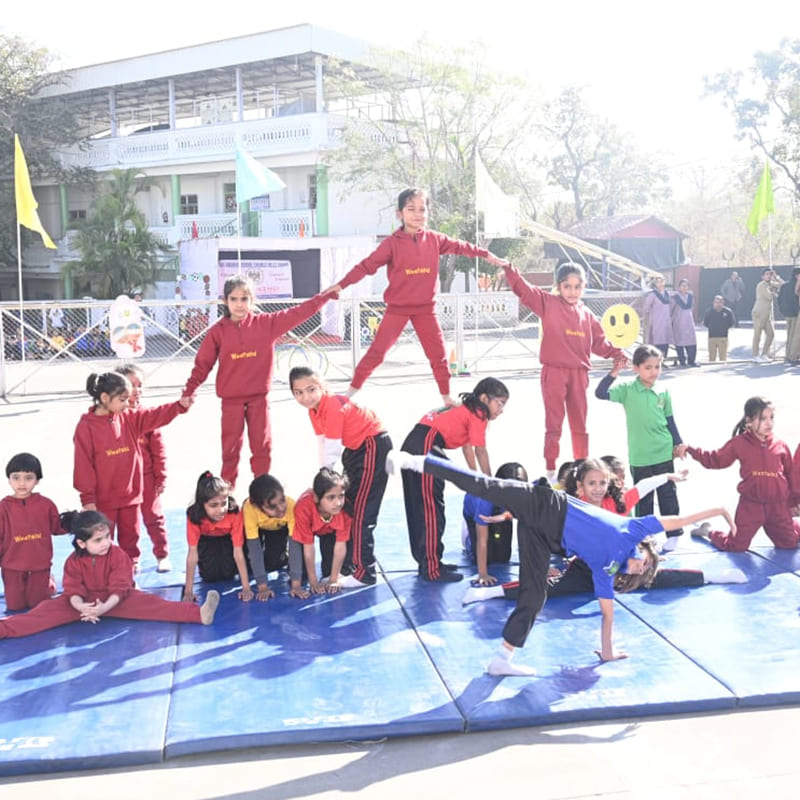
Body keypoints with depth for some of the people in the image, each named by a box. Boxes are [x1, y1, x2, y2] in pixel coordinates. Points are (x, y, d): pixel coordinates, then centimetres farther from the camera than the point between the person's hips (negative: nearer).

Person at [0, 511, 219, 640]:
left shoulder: (118, 555, -11)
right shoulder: (73, 561, -7)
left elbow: (120, 589, -17)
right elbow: (73, 591, -12)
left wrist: (105, 607, -36)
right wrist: (80, 606, -36)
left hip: (114, 600, -2)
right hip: (84, 602, 3)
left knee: (148, 603, -26)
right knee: (48, 610, -21)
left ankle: (199, 614, -44)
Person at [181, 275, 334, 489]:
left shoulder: (267, 323, -1)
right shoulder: (218, 331, -3)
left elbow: (297, 314, -1)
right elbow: (203, 364, 0)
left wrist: (326, 295, -4)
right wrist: (189, 391, -4)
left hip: (259, 397, 1)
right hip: (231, 400, -1)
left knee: (262, 446, 8)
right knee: (231, 447, 7)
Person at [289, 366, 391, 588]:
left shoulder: (333, 407, -27)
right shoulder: (314, 410, 0)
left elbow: (332, 451, -25)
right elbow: (323, 445, 3)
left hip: (374, 447, -10)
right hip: (355, 449, 10)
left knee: (360, 512, -8)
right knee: (344, 507, 15)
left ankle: (363, 573, 0)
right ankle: (348, 565, 28)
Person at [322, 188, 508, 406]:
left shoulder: (434, 239, 1)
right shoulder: (392, 243, -10)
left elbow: (459, 246, 15)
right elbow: (367, 266, -12)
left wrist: (486, 255, 17)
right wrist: (341, 284, -19)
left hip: (426, 308, 3)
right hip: (397, 308, -3)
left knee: (439, 354, 8)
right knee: (376, 353, -4)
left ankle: (447, 398, 23)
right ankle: (351, 392, 8)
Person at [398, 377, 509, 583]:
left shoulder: (467, 410, 25)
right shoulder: (478, 414, -2)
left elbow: (467, 446, 31)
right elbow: (480, 452, 1)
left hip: (412, 445, 10)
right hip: (425, 448, -10)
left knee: (419, 508, 15)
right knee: (432, 510, -4)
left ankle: (427, 561, 26)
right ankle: (432, 569, 1)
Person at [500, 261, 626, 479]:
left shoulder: (586, 314, 9)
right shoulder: (548, 303, -2)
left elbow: (599, 341, 16)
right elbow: (523, 289, -11)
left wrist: (616, 354, 3)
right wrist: (509, 269, -24)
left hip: (579, 373, 4)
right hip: (554, 372, -4)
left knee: (580, 424, 14)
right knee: (553, 423, 2)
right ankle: (550, 469, 10)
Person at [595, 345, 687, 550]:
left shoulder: (663, 392, 1)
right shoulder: (627, 389, -6)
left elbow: (670, 421, 10)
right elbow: (600, 393, -17)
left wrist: (678, 443, 10)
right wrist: (613, 373, -24)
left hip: (664, 455, 2)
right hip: (639, 457, -1)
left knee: (668, 495, 9)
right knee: (643, 498, 11)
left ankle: (673, 534, 21)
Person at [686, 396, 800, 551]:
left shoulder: (780, 446, -1)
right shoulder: (739, 443, -7)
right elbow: (716, 460, 0)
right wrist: (691, 450, -8)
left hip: (778, 506, 2)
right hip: (750, 505, -2)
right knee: (736, 546, 2)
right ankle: (708, 531, 32)